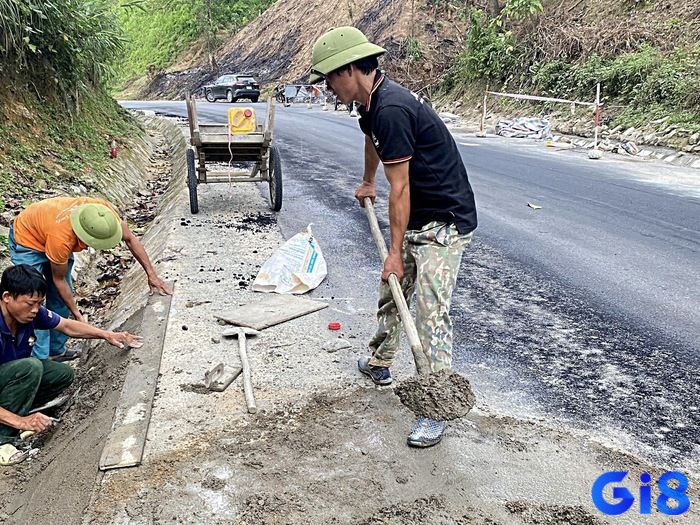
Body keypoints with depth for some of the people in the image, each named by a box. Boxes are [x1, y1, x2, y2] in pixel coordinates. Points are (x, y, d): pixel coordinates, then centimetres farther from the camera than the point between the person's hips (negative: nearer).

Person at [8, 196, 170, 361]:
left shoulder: (106, 212, -31)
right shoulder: (61, 238, -42)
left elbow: (130, 238, -14)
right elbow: (59, 280, -24)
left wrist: (151, 274, -15)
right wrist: (77, 315, -17)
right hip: (27, 240, -6)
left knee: (61, 297, 8)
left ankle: (56, 350, 21)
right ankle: (41, 359, -5)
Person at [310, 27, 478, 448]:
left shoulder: (391, 109, -25)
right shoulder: (372, 101, 7)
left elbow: (399, 188, -23)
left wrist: (395, 251, -17)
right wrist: (367, 183, 47)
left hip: (445, 223, -10)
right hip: (417, 220, 10)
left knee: (432, 310, -11)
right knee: (391, 292, 20)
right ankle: (379, 362, 40)